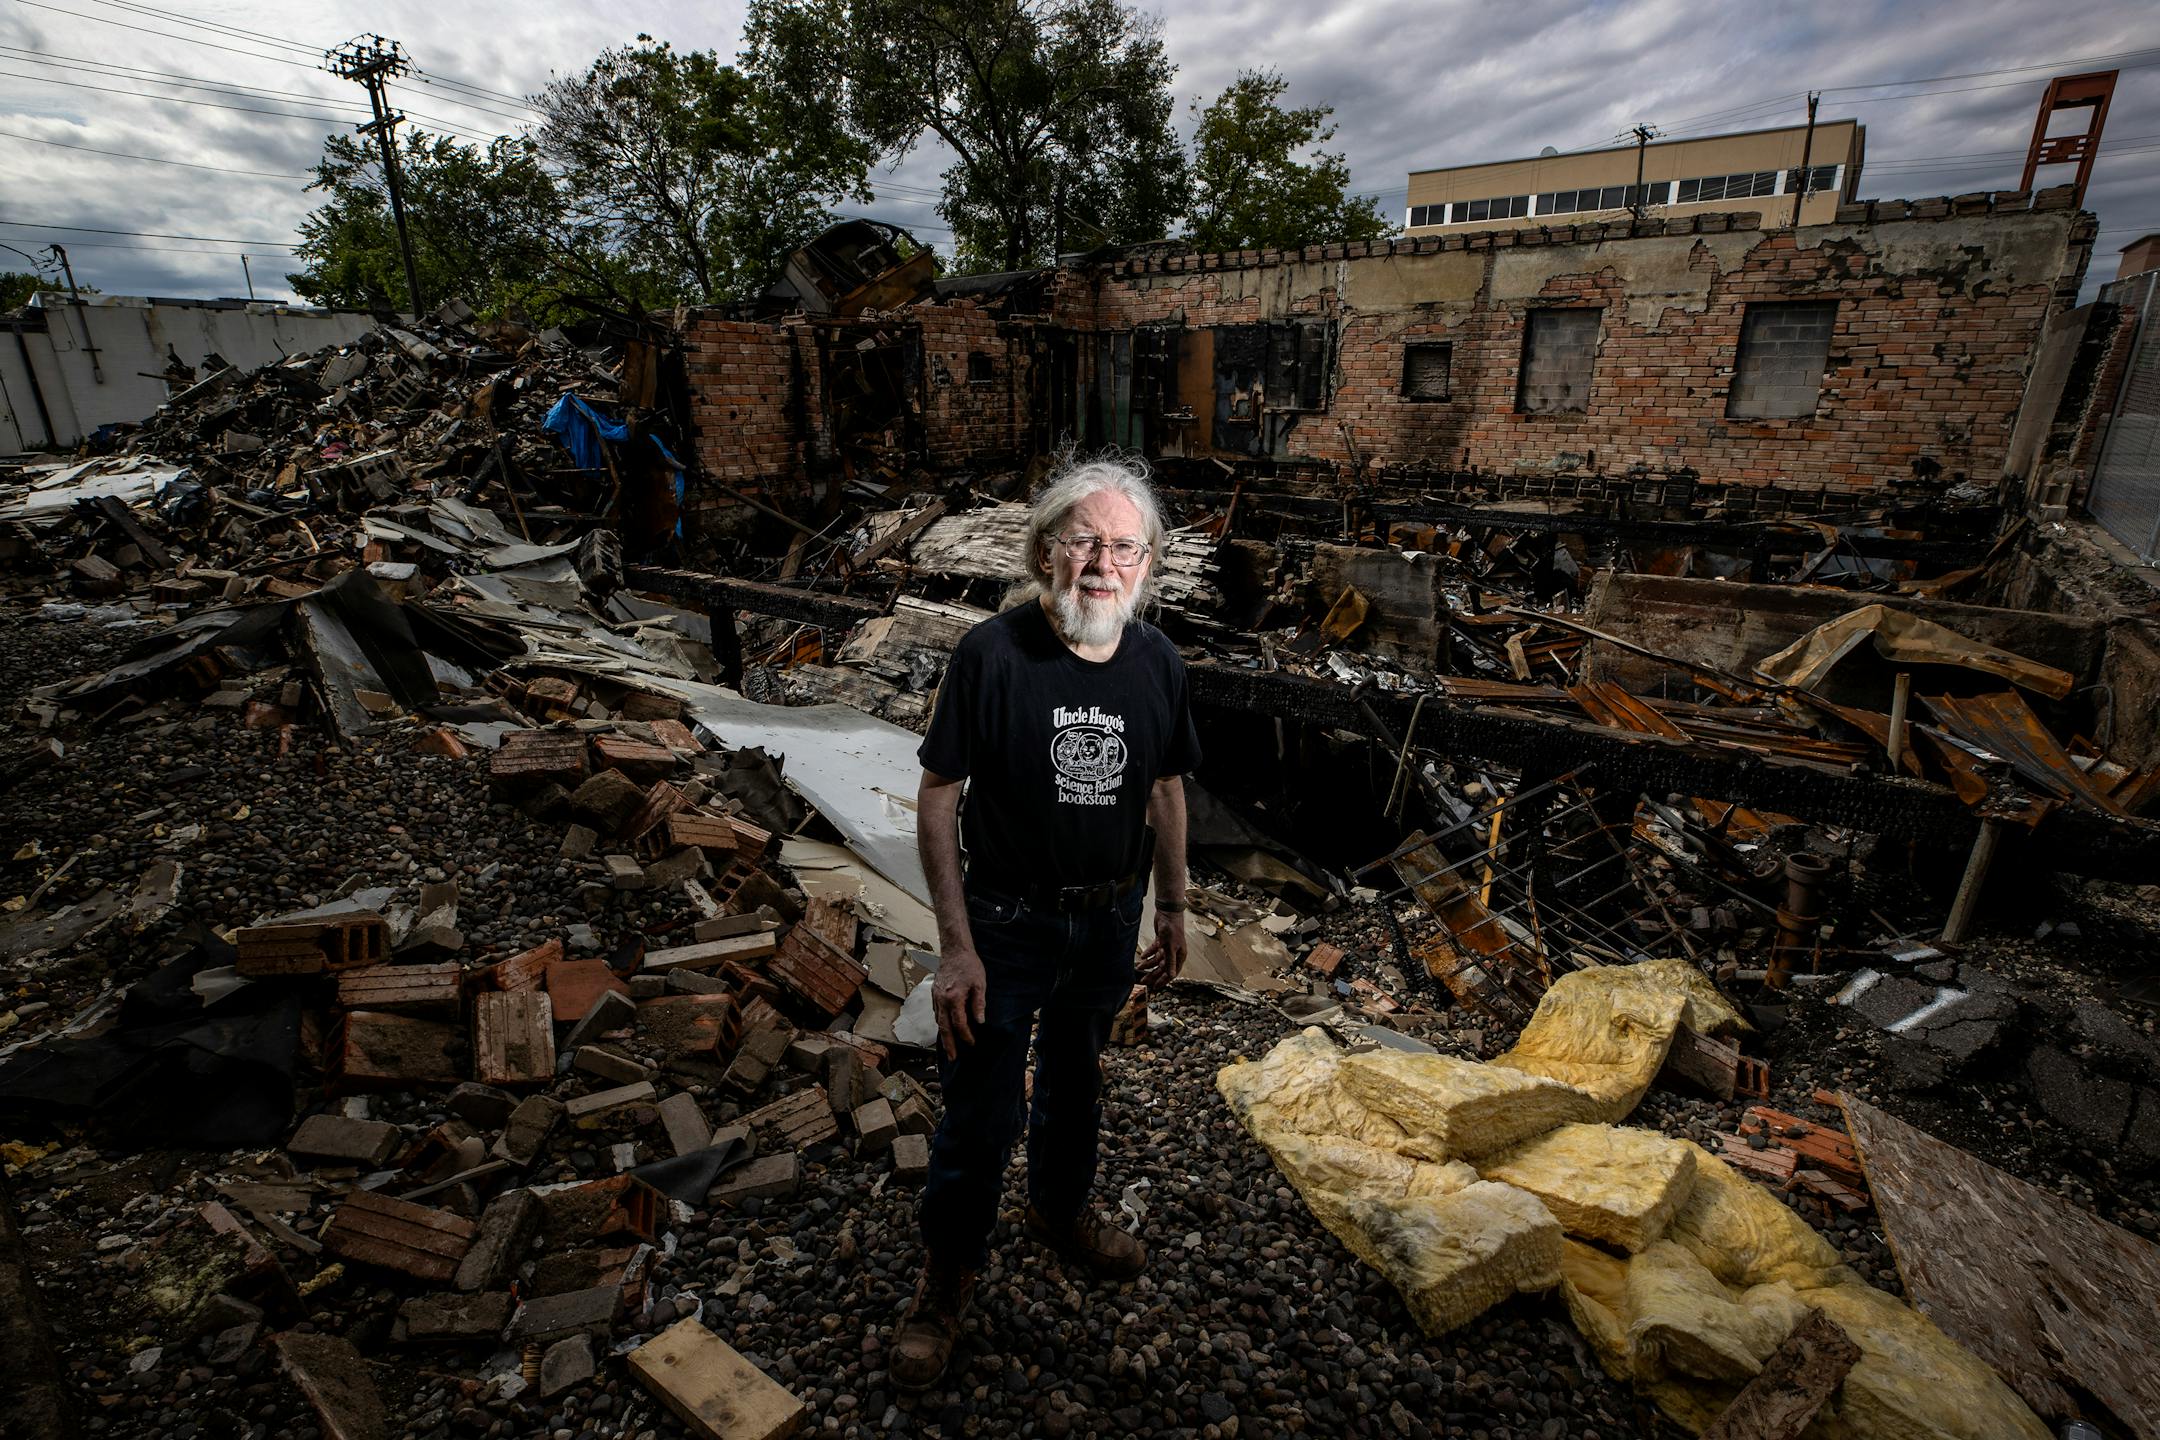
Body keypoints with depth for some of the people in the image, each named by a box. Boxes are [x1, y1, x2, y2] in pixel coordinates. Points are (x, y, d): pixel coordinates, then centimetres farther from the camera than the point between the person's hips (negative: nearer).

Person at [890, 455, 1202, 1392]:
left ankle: (1062, 1213, 54)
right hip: (1007, 922, -4)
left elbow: (1166, 788, 6)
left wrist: (1172, 908, 10)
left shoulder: (1157, 663, -7)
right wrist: (956, 946, -17)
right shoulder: (992, 655, -20)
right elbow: (938, 797, -16)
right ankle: (947, 1277, 37)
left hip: (1109, 922, 4)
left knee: (1074, 1081, 26)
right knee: (979, 1113, 8)